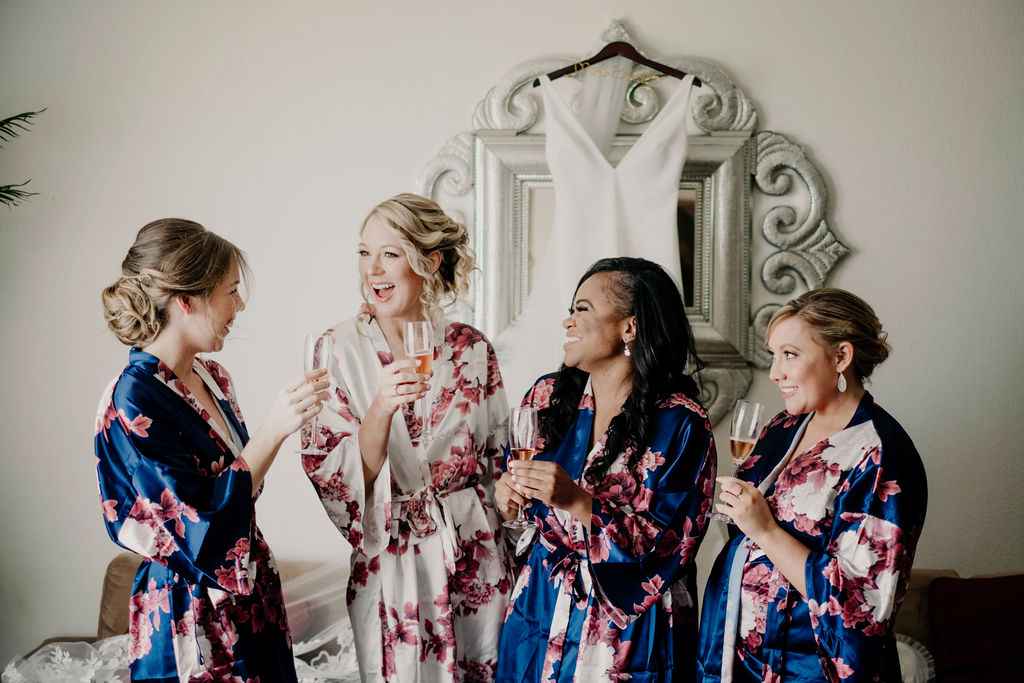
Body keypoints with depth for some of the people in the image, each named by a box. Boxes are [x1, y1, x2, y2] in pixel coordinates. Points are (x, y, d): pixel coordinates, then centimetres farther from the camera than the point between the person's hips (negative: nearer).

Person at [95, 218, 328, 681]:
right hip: (196, 622, -8)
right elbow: (202, 529, -25)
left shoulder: (212, 378, 4)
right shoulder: (132, 401, -21)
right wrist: (273, 430, -28)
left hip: (253, 599, 8)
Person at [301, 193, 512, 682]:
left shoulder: (471, 349, -2)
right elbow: (335, 482, -13)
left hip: (477, 561, 2)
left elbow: (499, 461, 8)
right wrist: (381, 409, -27)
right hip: (389, 563, -2)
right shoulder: (340, 349, -8)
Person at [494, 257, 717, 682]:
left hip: (627, 635, -5)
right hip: (540, 614, 5)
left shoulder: (680, 424, -15)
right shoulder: (548, 396, 1)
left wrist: (578, 503, -29)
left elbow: (667, 547, -18)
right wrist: (505, 494, -9)